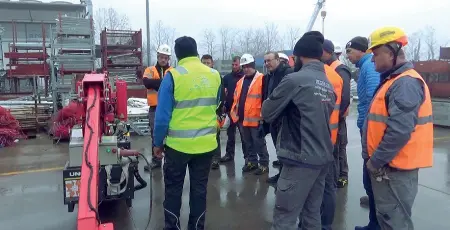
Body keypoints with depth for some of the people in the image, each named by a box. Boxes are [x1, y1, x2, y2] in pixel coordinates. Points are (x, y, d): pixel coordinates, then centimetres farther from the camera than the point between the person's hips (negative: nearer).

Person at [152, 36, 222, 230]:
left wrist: (157, 143, 0)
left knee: (173, 189, 13)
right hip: (207, 143, 4)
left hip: (178, 144, -3)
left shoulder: (173, 76, -12)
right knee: (199, 188, 15)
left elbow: (163, 115, -11)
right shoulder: (214, 75, 0)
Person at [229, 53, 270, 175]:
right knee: (248, 143, 18)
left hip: (255, 119, -7)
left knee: (259, 143, 3)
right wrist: (234, 113, 12)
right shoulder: (240, 81, 14)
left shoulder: (262, 79, -10)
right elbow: (236, 99, 18)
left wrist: (263, 116, -16)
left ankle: (264, 164, 15)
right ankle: (251, 162, 31)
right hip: (242, 119, 7)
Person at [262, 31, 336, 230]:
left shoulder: (294, 80, -13)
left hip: (301, 158, -8)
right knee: (312, 213, 18)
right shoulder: (329, 85, 10)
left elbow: (267, 113, -7)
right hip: (323, 157, 8)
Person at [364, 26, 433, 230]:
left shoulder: (405, 83, -19)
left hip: (395, 168, -10)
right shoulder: (394, 80, 14)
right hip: (387, 165, 10)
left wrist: (375, 160, -18)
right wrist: (374, 158, 16)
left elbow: (399, 131, -28)